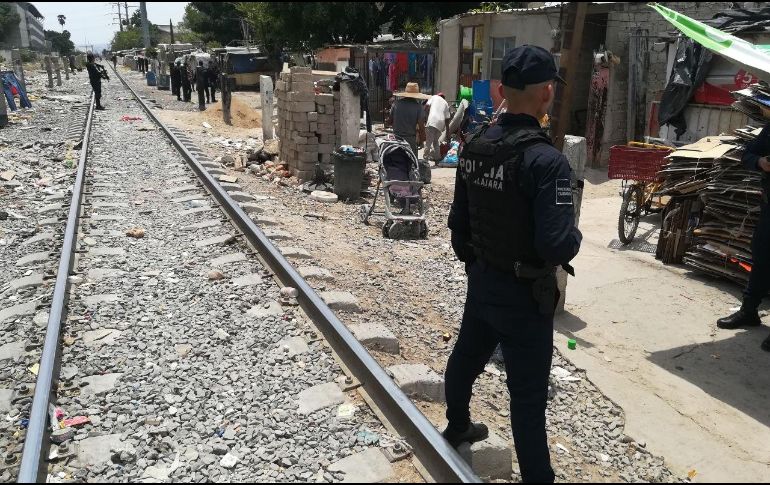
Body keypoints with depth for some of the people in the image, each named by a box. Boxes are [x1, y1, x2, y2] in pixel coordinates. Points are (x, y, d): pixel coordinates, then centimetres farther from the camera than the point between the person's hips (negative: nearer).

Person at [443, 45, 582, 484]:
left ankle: (457, 428, 52)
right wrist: (576, 236, -6)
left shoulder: (475, 147, -2)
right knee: (528, 394, 6)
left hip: (482, 281, 8)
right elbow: (556, 247, -29)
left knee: (466, 357, 27)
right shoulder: (546, 160, -25)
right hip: (524, 294, -7)